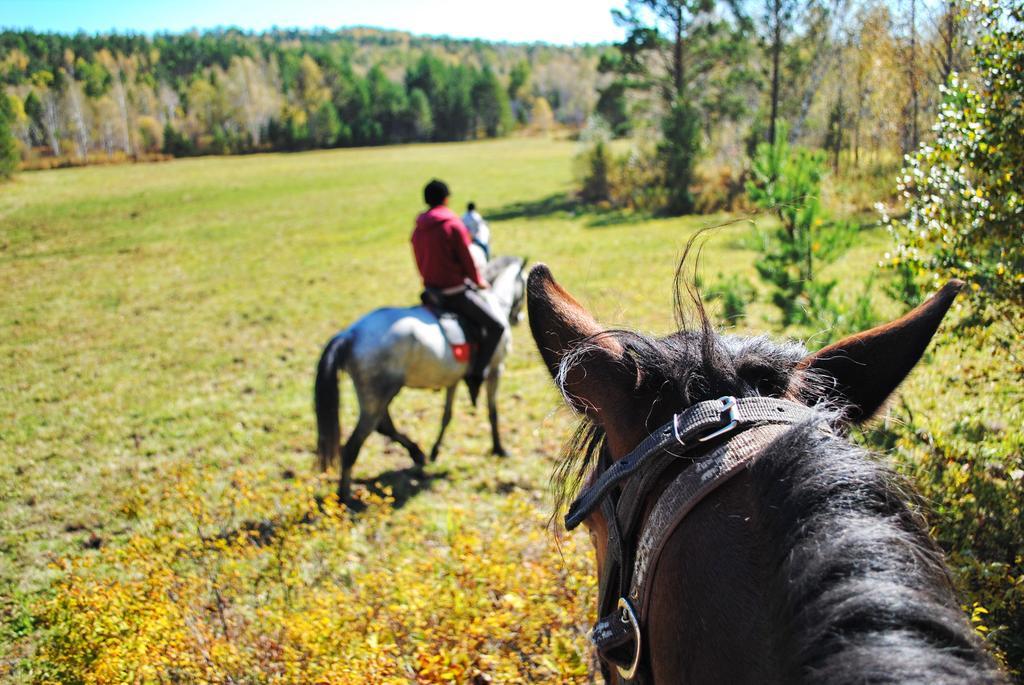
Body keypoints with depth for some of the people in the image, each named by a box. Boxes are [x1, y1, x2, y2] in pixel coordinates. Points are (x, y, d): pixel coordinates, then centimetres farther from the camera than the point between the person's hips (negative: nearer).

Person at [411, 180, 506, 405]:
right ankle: (476, 374, -11)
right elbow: (467, 260, -9)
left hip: (431, 291, 8)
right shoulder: (453, 225, -13)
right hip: (455, 291, -8)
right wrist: (478, 282, 8)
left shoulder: (417, 230, 7)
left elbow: (421, 263, 14)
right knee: (496, 326, -2)